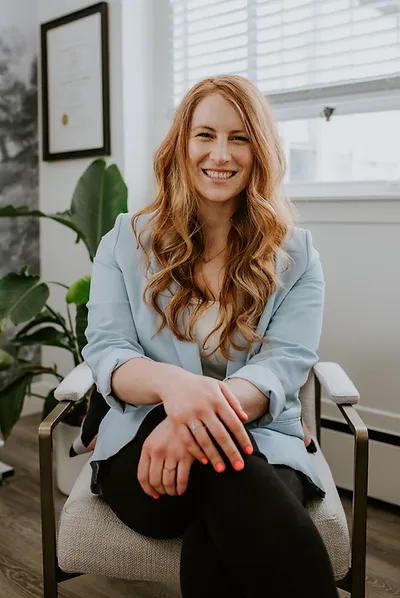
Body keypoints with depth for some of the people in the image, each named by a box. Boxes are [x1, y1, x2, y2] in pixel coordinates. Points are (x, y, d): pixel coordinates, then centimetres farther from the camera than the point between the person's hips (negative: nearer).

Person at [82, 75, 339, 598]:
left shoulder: (295, 255, 8)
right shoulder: (125, 243, 10)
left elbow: (285, 364, -6)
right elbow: (106, 353, -2)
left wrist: (206, 409, -29)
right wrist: (172, 382, -29)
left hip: (261, 444, 0)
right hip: (141, 443, 1)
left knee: (217, 542, -36)